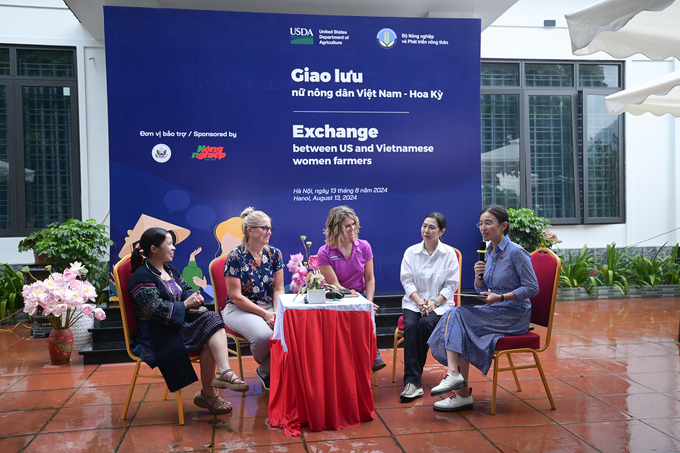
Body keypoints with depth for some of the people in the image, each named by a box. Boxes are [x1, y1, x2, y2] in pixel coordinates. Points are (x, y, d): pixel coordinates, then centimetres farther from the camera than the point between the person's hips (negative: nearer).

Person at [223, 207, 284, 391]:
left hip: (269, 306, 4)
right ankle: (265, 369, 3)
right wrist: (265, 314, -18)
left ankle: (265, 372, -2)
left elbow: (278, 289, 6)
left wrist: (277, 312, -13)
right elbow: (236, 296, -12)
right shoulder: (235, 257, -10)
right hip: (240, 309, -4)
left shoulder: (274, 254, 5)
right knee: (263, 334, -34)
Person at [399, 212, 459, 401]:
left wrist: (434, 302, -15)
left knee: (425, 324, -32)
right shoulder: (411, 251, 6)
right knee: (410, 326, -29)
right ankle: (413, 382, -32)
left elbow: (451, 284, -1)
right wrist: (419, 302, -15)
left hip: (439, 304, -1)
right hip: (413, 301, 1)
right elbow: (407, 281, 1)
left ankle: (413, 377, -18)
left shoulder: (449, 253, 3)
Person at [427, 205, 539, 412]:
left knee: (457, 316, -22)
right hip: (494, 312, 8)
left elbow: (532, 288, -14)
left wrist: (500, 297, -20)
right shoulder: (490, 252, 11)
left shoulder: (516, 252, -12)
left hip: (514, 315, -7)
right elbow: (482, 290, 16)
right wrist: (478, 276, -6)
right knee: (454, 315, -17)